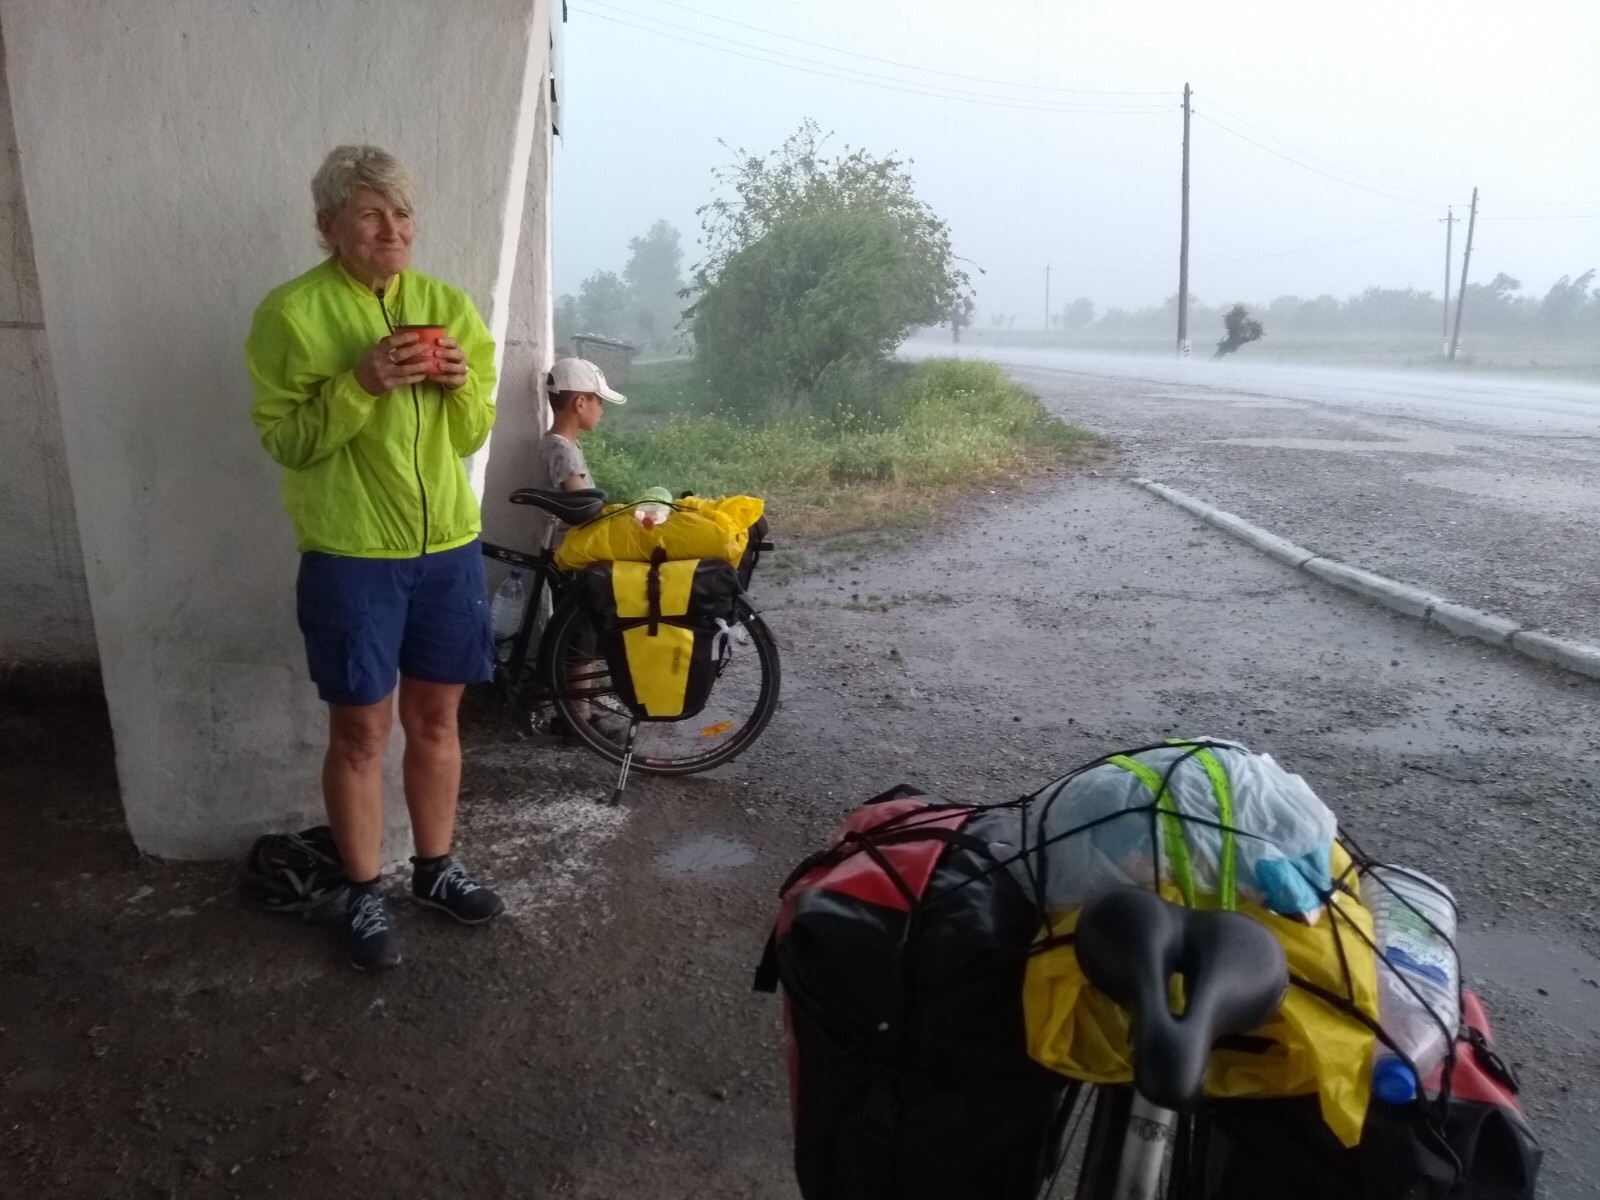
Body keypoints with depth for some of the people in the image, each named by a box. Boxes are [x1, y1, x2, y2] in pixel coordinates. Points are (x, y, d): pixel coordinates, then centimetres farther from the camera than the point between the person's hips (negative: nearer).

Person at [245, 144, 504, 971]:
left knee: (436, 718, 14)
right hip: (349, 556, -4)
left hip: (448, 546, 4)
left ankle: (435, 868, 31)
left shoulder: (447, 304, 6)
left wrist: (463, 385, -12)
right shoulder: (292, 313, -6)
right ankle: (364, 894, 23)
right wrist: (361, 385, -22)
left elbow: (472, 434, 9)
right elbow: (285, 440, -8)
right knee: (361, 730, 5)